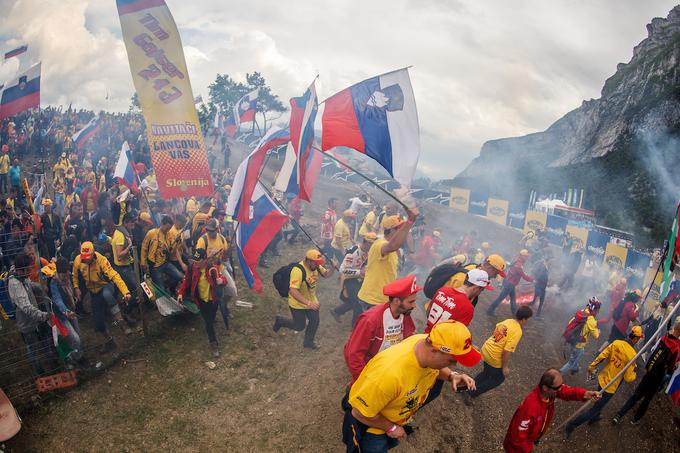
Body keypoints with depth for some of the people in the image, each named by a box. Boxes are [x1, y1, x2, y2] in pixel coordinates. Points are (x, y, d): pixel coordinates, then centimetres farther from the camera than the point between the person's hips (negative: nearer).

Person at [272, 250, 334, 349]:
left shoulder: (316, 266, -12)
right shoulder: (298, 270, -35)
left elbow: (326, 274, 4)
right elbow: (293, 291, -40)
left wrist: (332, 268, -20)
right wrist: (308, 303, -45)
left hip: (311, 300, 7)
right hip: (298, 303, -7)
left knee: (315, 321, 13)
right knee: (299, 326, 7)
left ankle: (308, 342, 37)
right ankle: (280, 320, 32)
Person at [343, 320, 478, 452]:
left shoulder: (429, 342, -26)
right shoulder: (390, 372, -46)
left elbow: (435, 368, 0)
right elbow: (360, 413, -30)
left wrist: (451, 376, -20)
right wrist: (391, 428, -16)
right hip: (370, 422, -6)